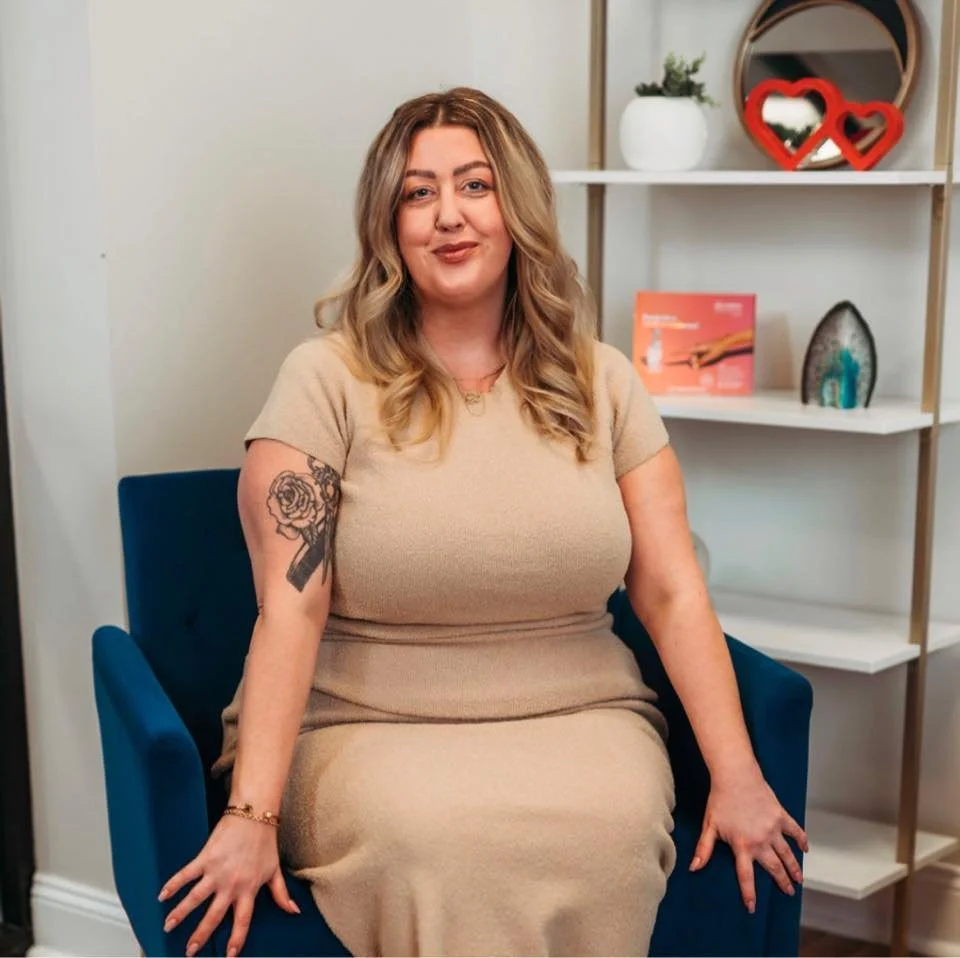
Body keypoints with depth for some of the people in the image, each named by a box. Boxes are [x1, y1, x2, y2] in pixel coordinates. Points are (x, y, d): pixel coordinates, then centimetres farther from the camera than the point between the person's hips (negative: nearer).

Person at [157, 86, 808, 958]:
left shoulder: (601, 383, 8)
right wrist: (252, 815, -19)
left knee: (611, 831, -30)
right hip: (364, 727, -2)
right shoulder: (328, 379, -2)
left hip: (575, 720, 3)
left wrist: (738, 779, -6)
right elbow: (290, 607, -10)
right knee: (431, 840, -34)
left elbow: (673, 591, 3)